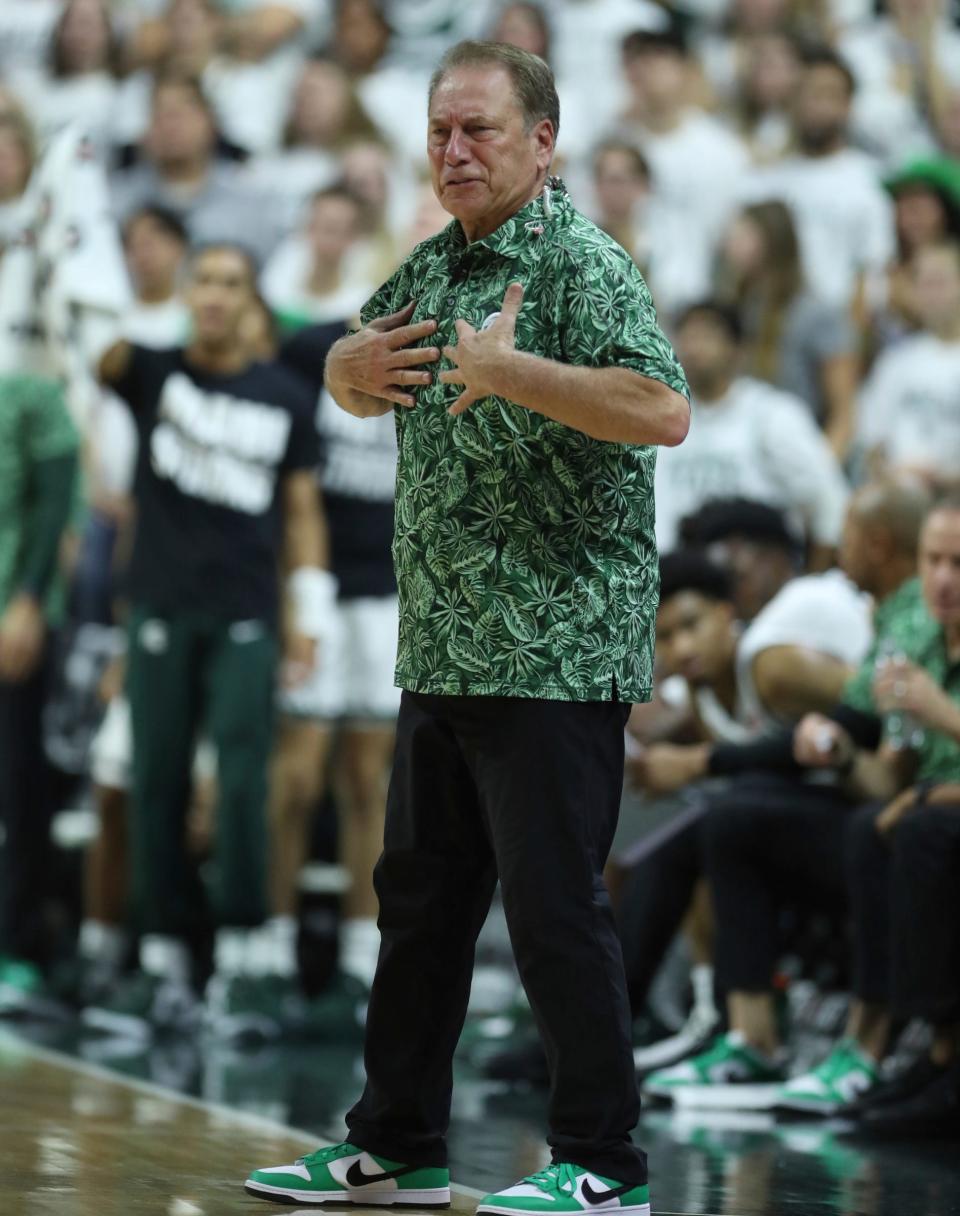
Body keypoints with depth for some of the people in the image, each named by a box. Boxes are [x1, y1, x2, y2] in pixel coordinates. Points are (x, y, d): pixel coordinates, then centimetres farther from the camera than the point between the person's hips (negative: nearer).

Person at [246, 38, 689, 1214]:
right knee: (419, 898, 15)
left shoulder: (582, 265, -12)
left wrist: (509, 370, -28)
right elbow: (355, 380, 29)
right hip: (443, 651, 9)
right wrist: (353, 363, 5)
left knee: (554, 908, -5)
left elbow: (663, 410, -26)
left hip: (555, 656, -9)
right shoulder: (436, 264, 15)